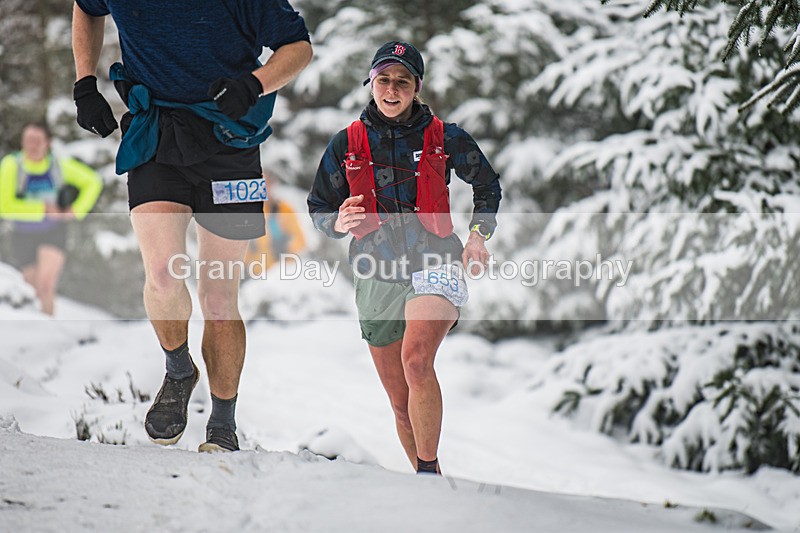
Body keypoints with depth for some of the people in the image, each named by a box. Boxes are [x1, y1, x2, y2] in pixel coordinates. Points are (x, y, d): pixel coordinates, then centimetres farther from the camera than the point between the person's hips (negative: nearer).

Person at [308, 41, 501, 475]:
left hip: (435, 265, -3)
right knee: (402, 406, 8)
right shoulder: (347, 144, 4)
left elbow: (487, 185, 18)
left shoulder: (443, 138, 1)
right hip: (377, 277, 3)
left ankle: (427, 471, -23)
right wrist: (338, 223, -10)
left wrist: (479, 233, 4)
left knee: (416, 360, -30)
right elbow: (319, 208, 12)